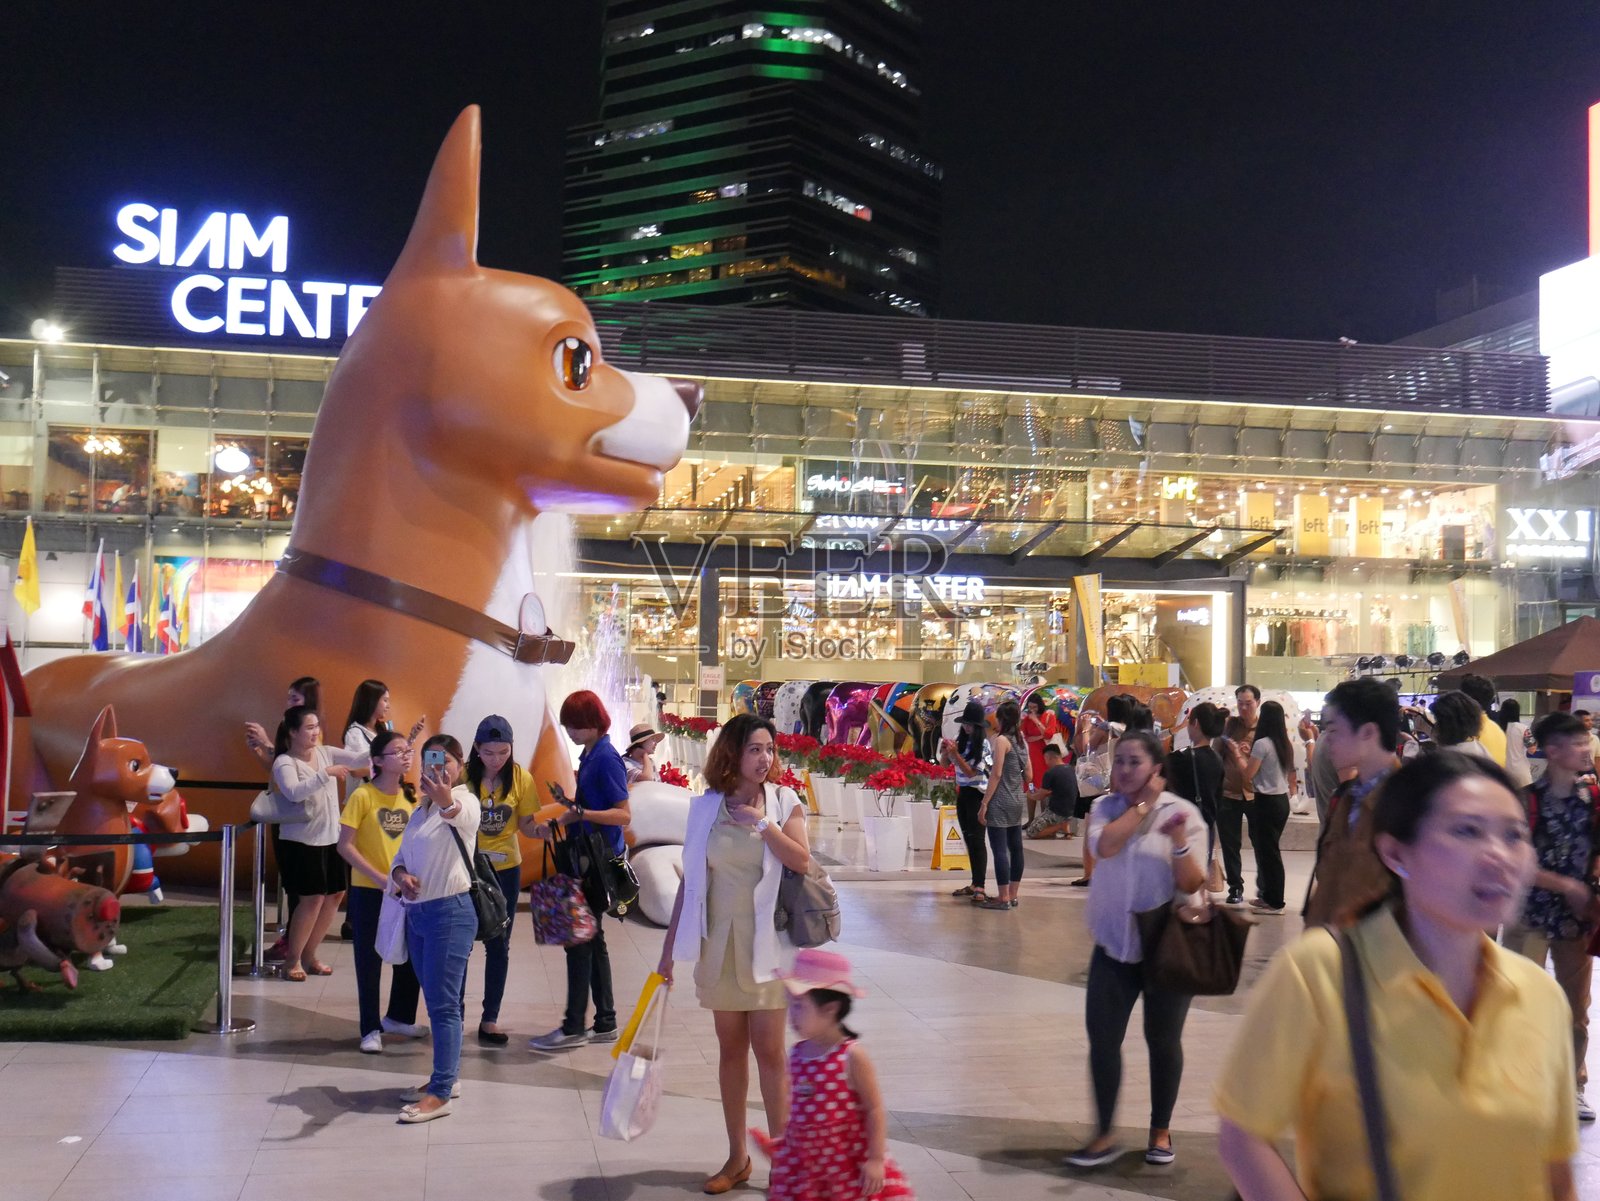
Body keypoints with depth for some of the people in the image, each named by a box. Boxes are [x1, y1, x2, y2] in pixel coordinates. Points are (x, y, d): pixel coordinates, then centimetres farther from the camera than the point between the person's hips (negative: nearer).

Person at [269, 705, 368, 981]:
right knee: (313, 898, -8)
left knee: (335, 894, 10)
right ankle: (292, 959, 9)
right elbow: (294, 793, -29)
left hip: (331, 838, 7)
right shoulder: (284, 762, -11)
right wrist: (326, 773, -33)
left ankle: (309, 954, 24)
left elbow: (359, 760, -5)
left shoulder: (326, 752, 5)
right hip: (301, 841, -7)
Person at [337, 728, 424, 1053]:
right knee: (370, 960, 4)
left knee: (411, 957, 12)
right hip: (369, 892, -5)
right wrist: (380, 877, -19)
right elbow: (345, 846, -14)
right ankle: (370, 1029, 16)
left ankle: (399, 1017, 32)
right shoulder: (363, 796, -12)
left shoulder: (411, 797, 4)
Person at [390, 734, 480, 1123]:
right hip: (417, 912, 8)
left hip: (450, 912, -8)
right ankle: (448, 1076, 26)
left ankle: (440, 1093, -4)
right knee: (437, 1001, 15)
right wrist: (401, 875, -6)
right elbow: (401, 854, 18)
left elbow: (462, 817, -34)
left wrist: (446, 801, -57)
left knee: (443, 1003, -7)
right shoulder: (422, 808, 17)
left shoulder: (465, 801, -9)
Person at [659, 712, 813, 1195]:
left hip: (766, 942, -2)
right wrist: (670, 946, 5)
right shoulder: (706, 807, 1)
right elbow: (690, 880, 4)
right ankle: (737, 1158, 21)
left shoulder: (784, 802, -3)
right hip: (719, 942, 2)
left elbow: (802, 860, -18)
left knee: (769, 1051, -2)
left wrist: (762, 823, -23)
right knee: (730, 1050, 10)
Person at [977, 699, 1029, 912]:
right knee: (1015, 848, 11)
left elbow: (996, 774, -16)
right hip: (1017, 801, 8)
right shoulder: (1020, 741, 11)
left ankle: (1003, 898, -6)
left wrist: (984, 803, -14)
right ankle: (1012, 895, 17)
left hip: (1000, 801, -8)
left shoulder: (1001, 740, -11)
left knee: (999, 849, -6)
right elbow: (1029, 775, 13)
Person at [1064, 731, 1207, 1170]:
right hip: (1114, 944, 2)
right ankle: (1103, 1136, 13)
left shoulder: (1182, 812, -8)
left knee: (1162, 1040, 9)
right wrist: (1143, 804, -15)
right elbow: (1104, 845, -22)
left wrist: (1180, 841, -28)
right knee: (1102, 1037, 1)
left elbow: (1192, 885, -12)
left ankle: (1161, 1131, 28)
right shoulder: (1105, 807, 1)